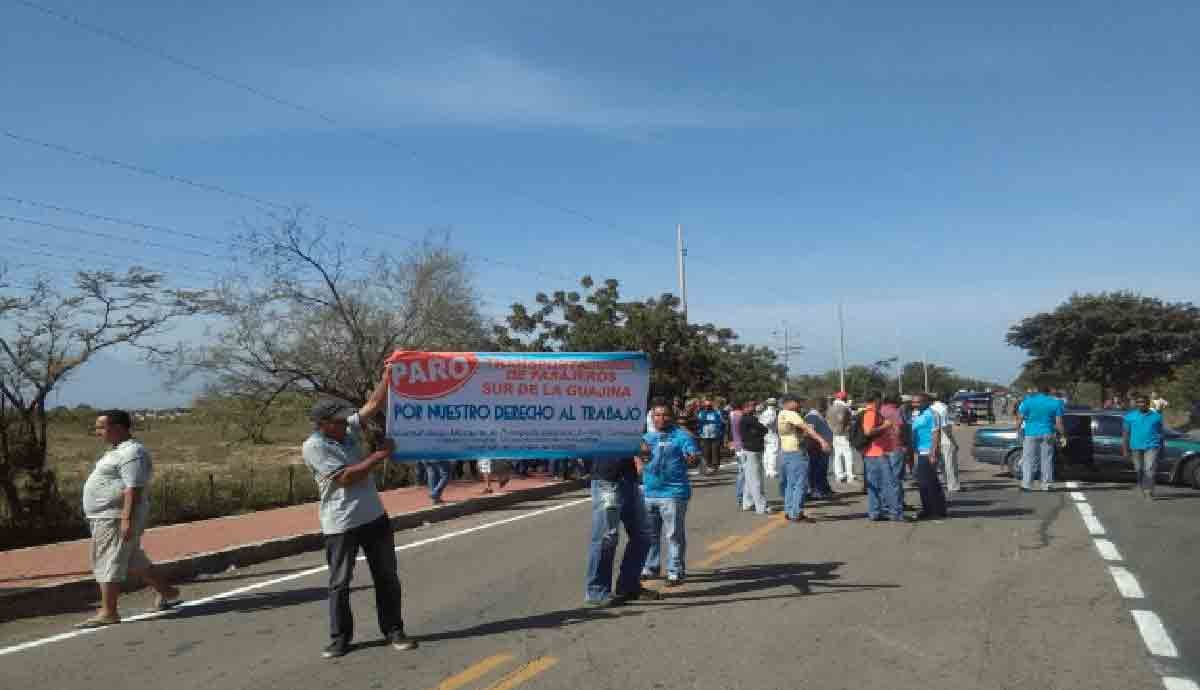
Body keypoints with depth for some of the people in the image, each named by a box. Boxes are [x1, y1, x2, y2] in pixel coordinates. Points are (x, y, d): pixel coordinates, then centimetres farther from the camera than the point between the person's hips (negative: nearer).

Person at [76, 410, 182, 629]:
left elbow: (134, 489, -25)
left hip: (116, 518, -11)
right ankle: (167, 592, 28)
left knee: (108, 564, -5)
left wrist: (127, 519, -28)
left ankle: (108, 612, 3)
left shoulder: (131, 452, -18)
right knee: (135, 561, 18)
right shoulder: (119, 450, 16)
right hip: (106, 518, 11)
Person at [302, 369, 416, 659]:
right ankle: (340, 638, 19)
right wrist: (381, 454, -15)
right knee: (339, 583, 6)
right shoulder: (314, 446, -14)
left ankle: (393, 631, 20)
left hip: (374, 517, 6)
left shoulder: (349, 429, 5)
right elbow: (345, 478, -20)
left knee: (387, 578, 10)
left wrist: (388, 373, 0)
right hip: (341, 525, -6)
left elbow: (374, 403, 7)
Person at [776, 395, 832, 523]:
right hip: (796, 452, -10)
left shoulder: (782, 414, 13)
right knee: (801, 484, -6)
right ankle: (797, 514, -6)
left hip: (786, 452, 10)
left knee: (791, 484, 16)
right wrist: (822, 440, -33)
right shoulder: (791, 414, -15)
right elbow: (807, 428, -26)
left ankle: (789, 512, 20)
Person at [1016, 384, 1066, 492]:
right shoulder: (1055, 403, 1)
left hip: (1031, 434, -1)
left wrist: (1017, 428, 9)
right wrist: (1064, 434, 8)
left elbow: (1020, 418, -4)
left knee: (1028, 459, 2)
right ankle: (1047, 484, 11)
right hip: (1047, 434, 1)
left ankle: (1026, 484, -4)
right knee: (1047, 460, 9)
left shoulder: (1028, 401, -2)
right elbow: (1059, 423, -1)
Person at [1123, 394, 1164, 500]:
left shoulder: (1156, 416, 4)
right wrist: (1125, 450, -1)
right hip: (1136, 447, 2)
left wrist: (1161, 448, 13)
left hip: (1152, 446, -1)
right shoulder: (1129, 416, 3)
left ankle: (1148, 492, -9)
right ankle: (1142, 488, 30)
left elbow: (1160, 432, 11)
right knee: (1139, 470, 11)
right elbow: (1125, 434, 3)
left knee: (1149, 470, -12)